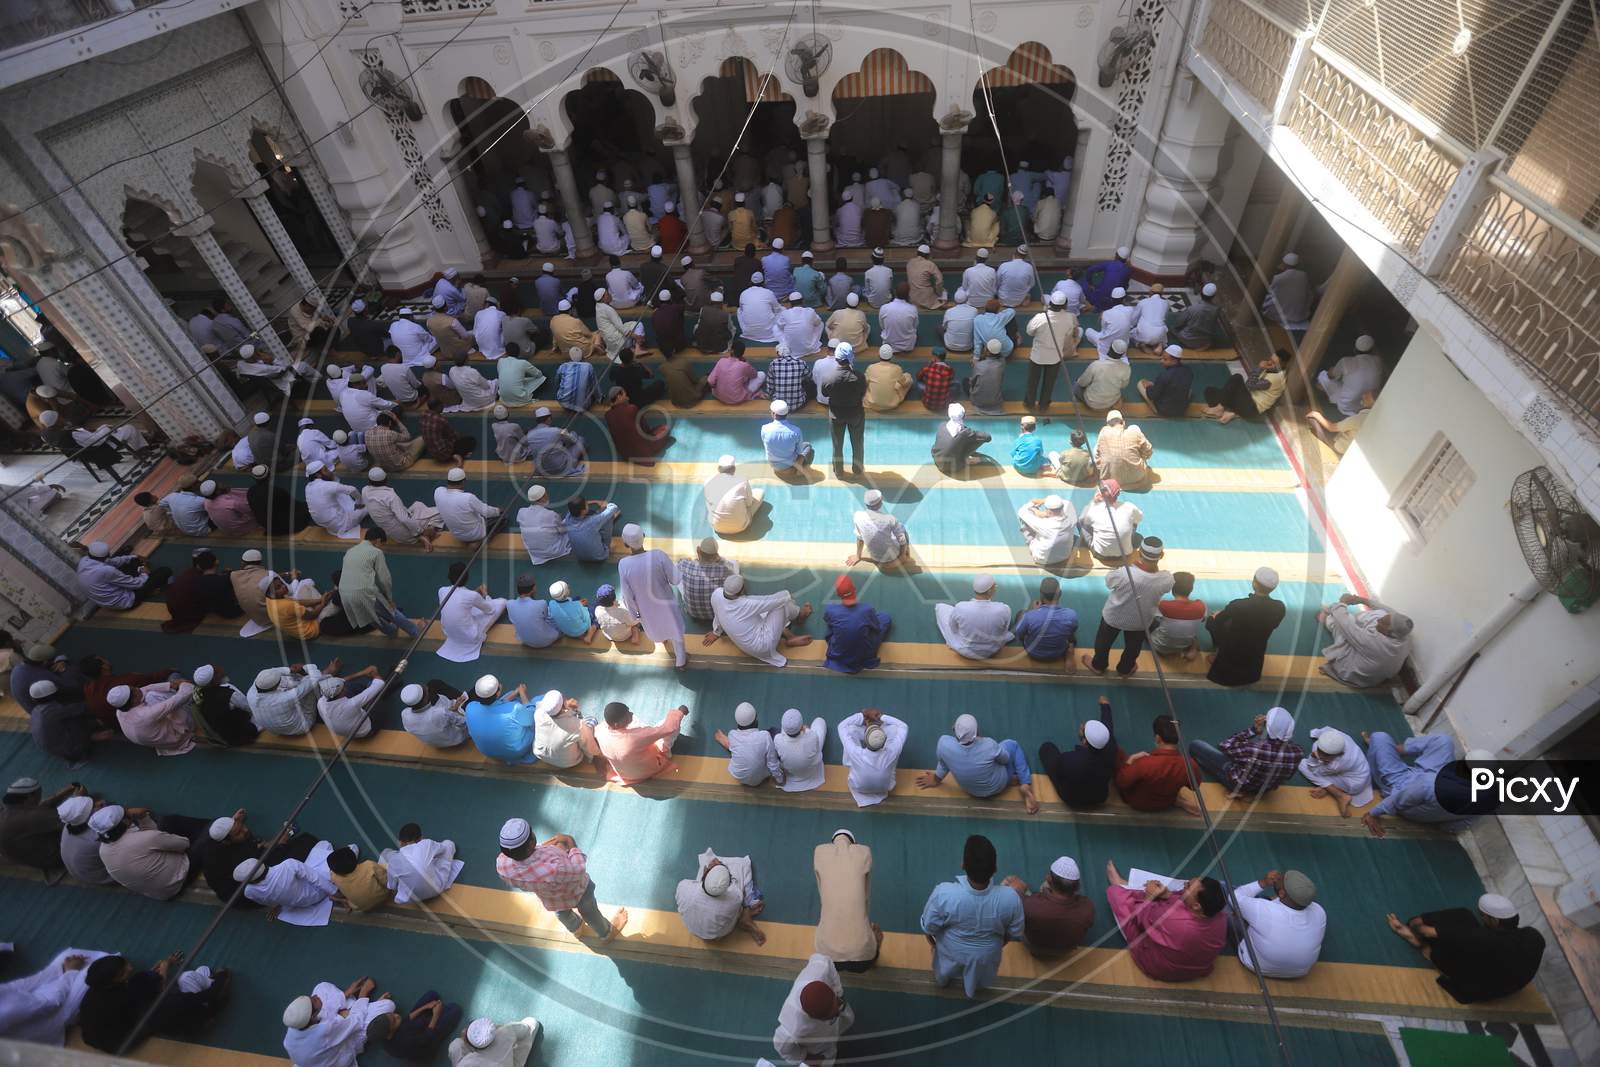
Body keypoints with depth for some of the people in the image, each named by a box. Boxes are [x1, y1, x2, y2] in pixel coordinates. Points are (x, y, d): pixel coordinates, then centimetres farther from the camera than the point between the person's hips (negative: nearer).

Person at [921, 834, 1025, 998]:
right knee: (976, 980, 38)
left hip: (952, 951, -1)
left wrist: (931, 940, 3)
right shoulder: (1010, 898, -36)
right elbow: (1015, 933, -14)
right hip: (986, 954, 1)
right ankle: (971, 990, 66)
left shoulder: (944, 893, -40)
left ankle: (942, 981, 65)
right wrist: (1000, 944, 8)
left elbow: (928, 926, -20)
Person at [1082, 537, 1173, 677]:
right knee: (1133, 646, 32)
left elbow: (1109, 581, -16)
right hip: (1140, 622, 2)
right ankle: (1124, 670, 58)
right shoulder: (1167, 579, -32)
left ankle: (1098, 665, 54)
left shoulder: (1124, 572, -40)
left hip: (1114, 616, -2)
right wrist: (1155, 565, -6)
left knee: (1104, 641, 29)